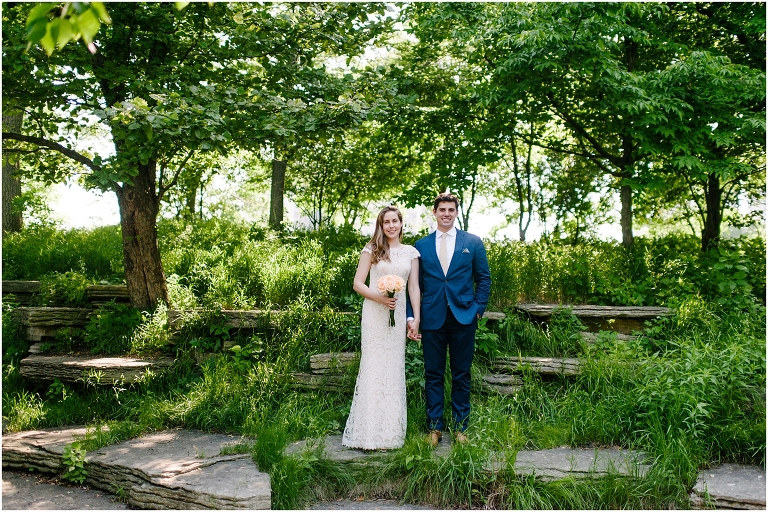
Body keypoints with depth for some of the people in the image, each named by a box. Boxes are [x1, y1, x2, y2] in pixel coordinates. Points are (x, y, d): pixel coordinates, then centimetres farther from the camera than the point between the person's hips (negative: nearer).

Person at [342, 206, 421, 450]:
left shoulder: (411, 253, 9)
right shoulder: (372, 250, 2)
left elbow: (414, 287, 7)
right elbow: (357, 283, 0)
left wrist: (416, 317, -2)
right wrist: (379, 297, -15)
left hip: (398, 315, 3)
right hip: (374, 314, -2)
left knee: (394, 368, 7)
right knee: (373, 366, -1)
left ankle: (391, 431, 16)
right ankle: (371, 432, 7)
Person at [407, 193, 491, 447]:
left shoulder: (473, 242, 6)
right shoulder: (421, 246, 8)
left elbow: (483, 279, 7)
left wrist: (478, 309, -3)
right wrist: (411, 316, -2)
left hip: (463, 318, 0)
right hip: (432, 319, 1)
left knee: (461, 375, 7)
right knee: (433, 375, 6)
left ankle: (460, 428, 18)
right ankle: (434, 427, 16)